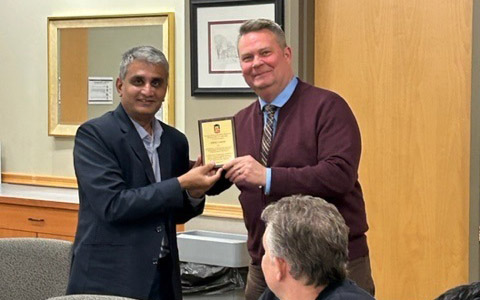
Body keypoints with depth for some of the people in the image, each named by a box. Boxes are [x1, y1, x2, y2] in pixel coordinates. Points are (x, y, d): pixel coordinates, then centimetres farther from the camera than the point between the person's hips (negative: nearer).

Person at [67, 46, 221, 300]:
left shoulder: (175, 141, 8)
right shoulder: (93, 135, -9)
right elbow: (112, 205, -19)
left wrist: (194, 195, -6)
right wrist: (181, 184, -19)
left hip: (164, 278, 5)